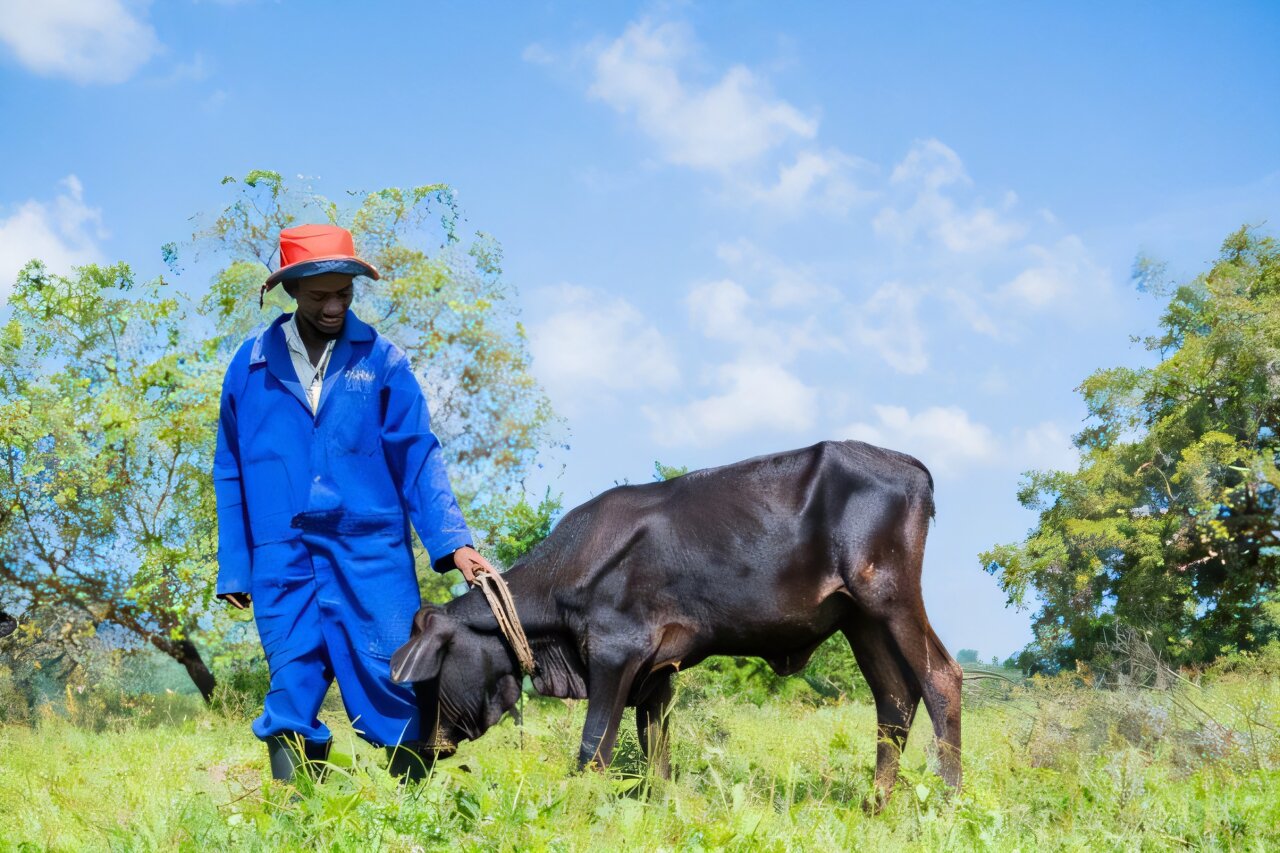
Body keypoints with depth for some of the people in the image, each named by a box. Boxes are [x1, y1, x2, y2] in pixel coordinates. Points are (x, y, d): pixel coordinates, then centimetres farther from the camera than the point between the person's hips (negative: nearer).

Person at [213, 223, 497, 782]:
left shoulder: (382, 359, 4)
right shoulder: (250, 366, 8)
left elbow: (417, 458, 2)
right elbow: (230, 473, 12)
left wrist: (453, 541, -9)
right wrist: (233, 569, 9)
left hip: (373, 555, -1)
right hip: (282, 562, 1)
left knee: (393, 690, -2)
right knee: (291, 693, 1)